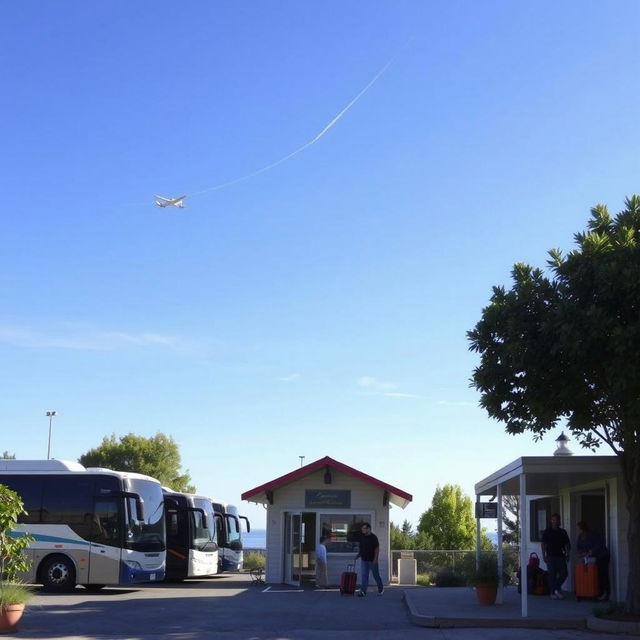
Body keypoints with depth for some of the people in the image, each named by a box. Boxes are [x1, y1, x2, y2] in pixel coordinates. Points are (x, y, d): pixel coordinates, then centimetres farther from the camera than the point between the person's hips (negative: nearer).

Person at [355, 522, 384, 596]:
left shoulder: (373, 537, -12)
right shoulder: (362, 537, 6)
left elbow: (377, 548, -14)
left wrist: (375, 559, -19)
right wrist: (359, 554, 4)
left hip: (372, 560, -5)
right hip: (364, 559, 5)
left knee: (376, 575, 9)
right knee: (363, 576, -2)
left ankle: (381, 588, 28)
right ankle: (363, 591, -5)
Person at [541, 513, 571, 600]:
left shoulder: (563, 532, 11)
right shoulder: (547, 532, 3)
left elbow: (567, 544, 14)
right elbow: (543, 544, 1)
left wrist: (567, 553, 1)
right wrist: (544, 556, -6)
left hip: (560, 556, 3)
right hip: (551, 556, -3)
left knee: (564, 573, -5)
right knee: (552, 575, -1)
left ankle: (557, 588, 14)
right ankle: (553, 592, 6)